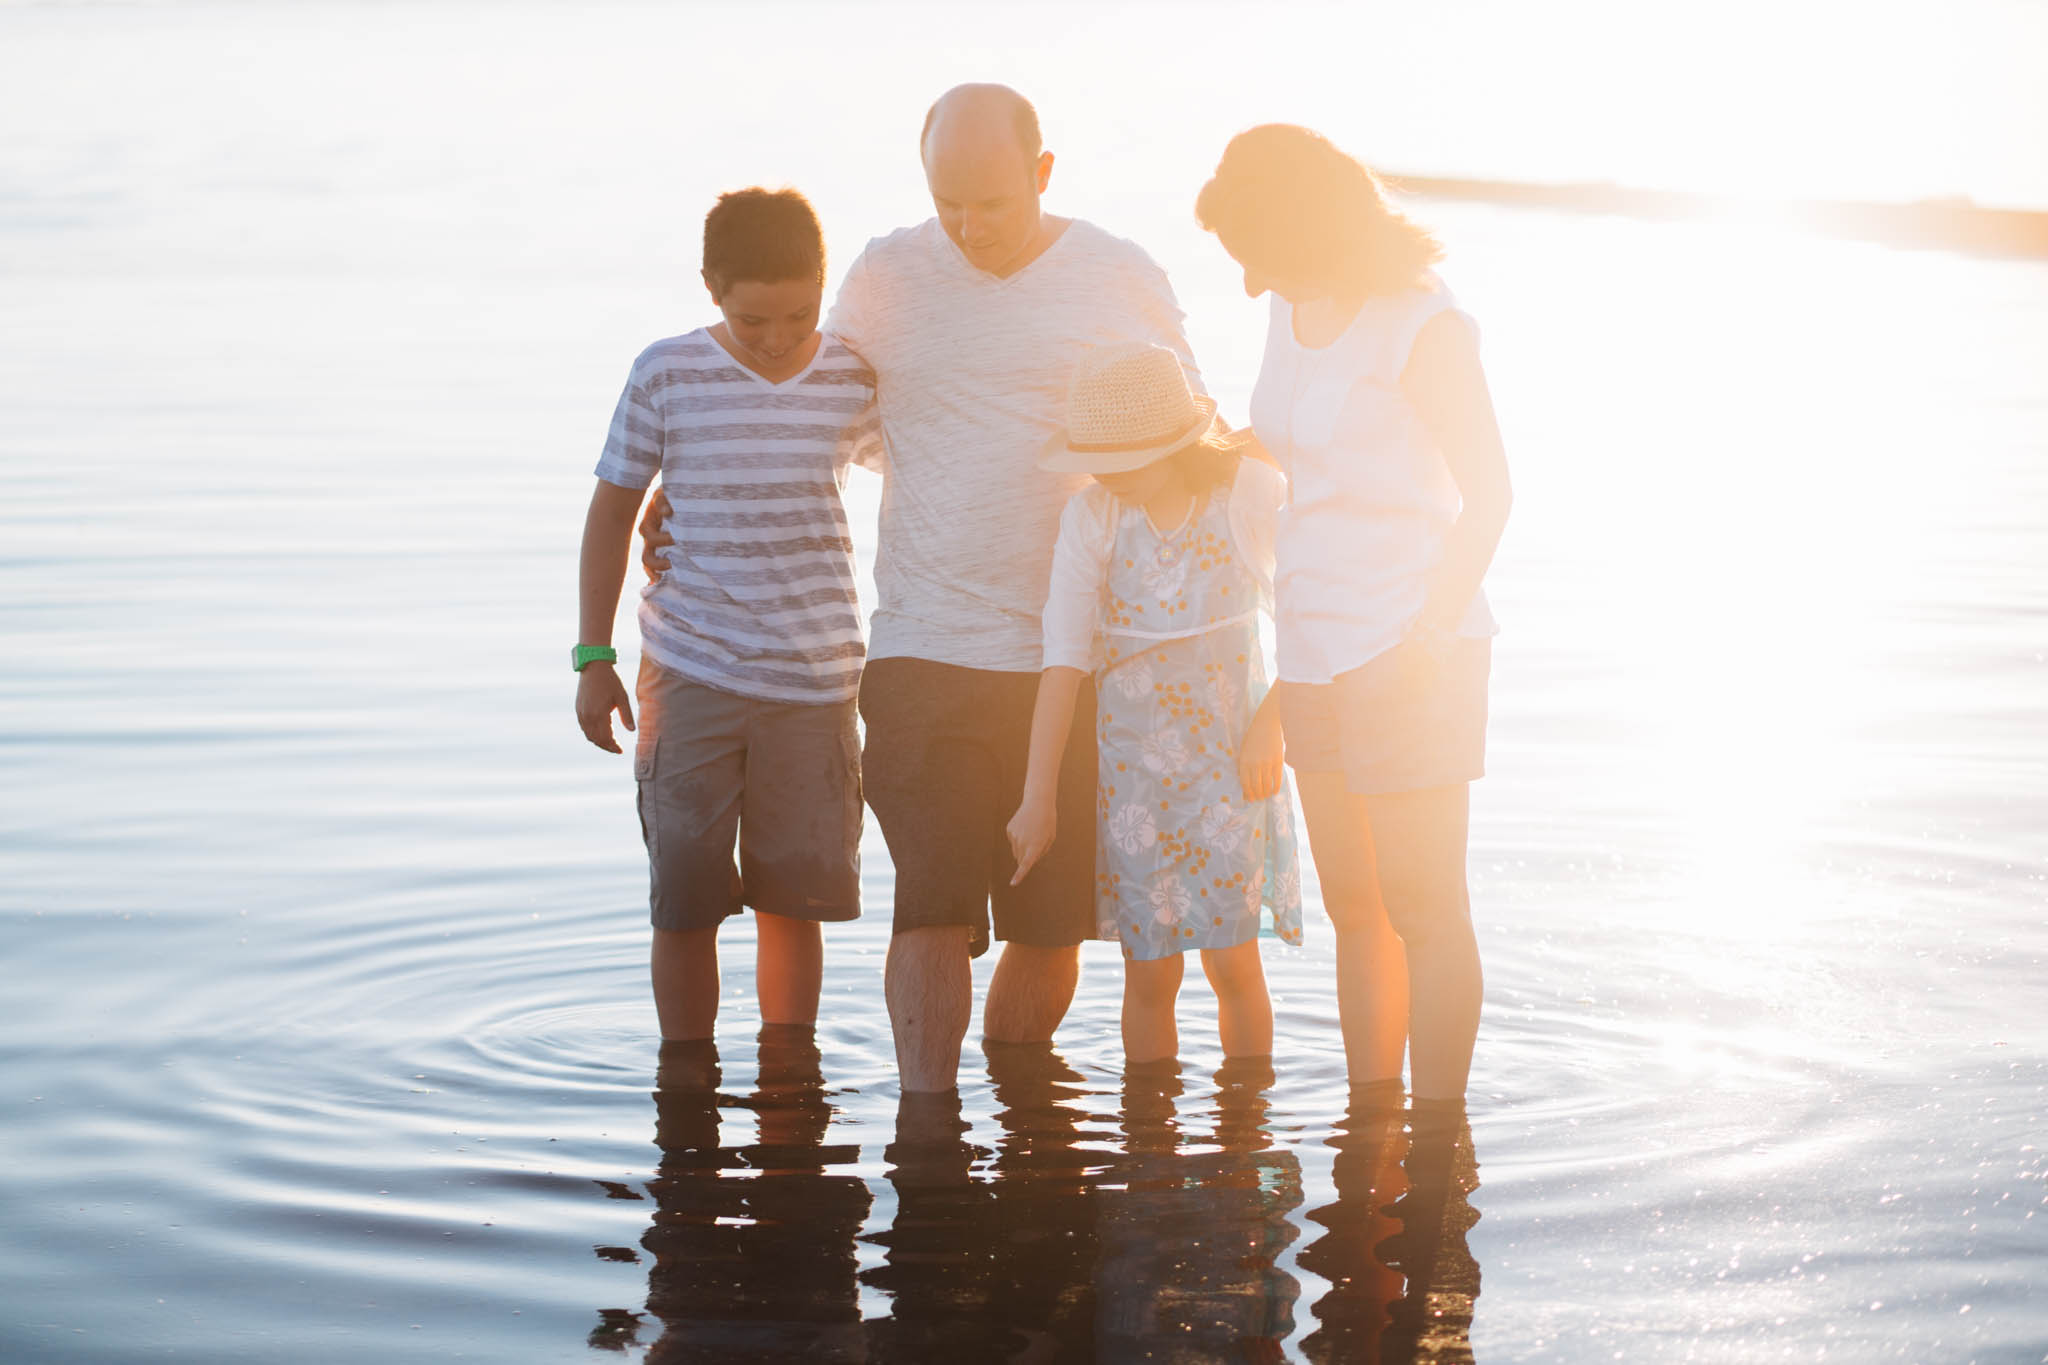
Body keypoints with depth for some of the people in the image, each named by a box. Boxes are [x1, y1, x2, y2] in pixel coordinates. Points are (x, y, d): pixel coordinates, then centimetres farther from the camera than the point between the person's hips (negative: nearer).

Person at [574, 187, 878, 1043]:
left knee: (793, 901, 5)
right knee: (684, 902, 0)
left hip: (814, 682, 1)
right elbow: (612, 508, 6)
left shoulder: (855, 382, 1)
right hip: (690, 677, -1)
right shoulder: (666, 376, -3)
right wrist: (594, 658, 4)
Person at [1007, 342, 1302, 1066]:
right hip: (1132, 758, 1)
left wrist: (1270, 724, -8)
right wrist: (1038, 796, -11)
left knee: (1232, 963, -3)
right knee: (1149, 975, 2)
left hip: (1231, 754, -1)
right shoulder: (1090, 517, -7)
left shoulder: (1253, 493, -9)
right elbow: (1064, 658, -9)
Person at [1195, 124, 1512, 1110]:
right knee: (1352, 907, 11)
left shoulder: (1423, 328, -12)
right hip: (1314, 650, 7)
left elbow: (1486, 492, -13)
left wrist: (1425, 634, -20)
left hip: (1412, 653, -7)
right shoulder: (1294, 317, 10)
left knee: (1422, 907, -3)